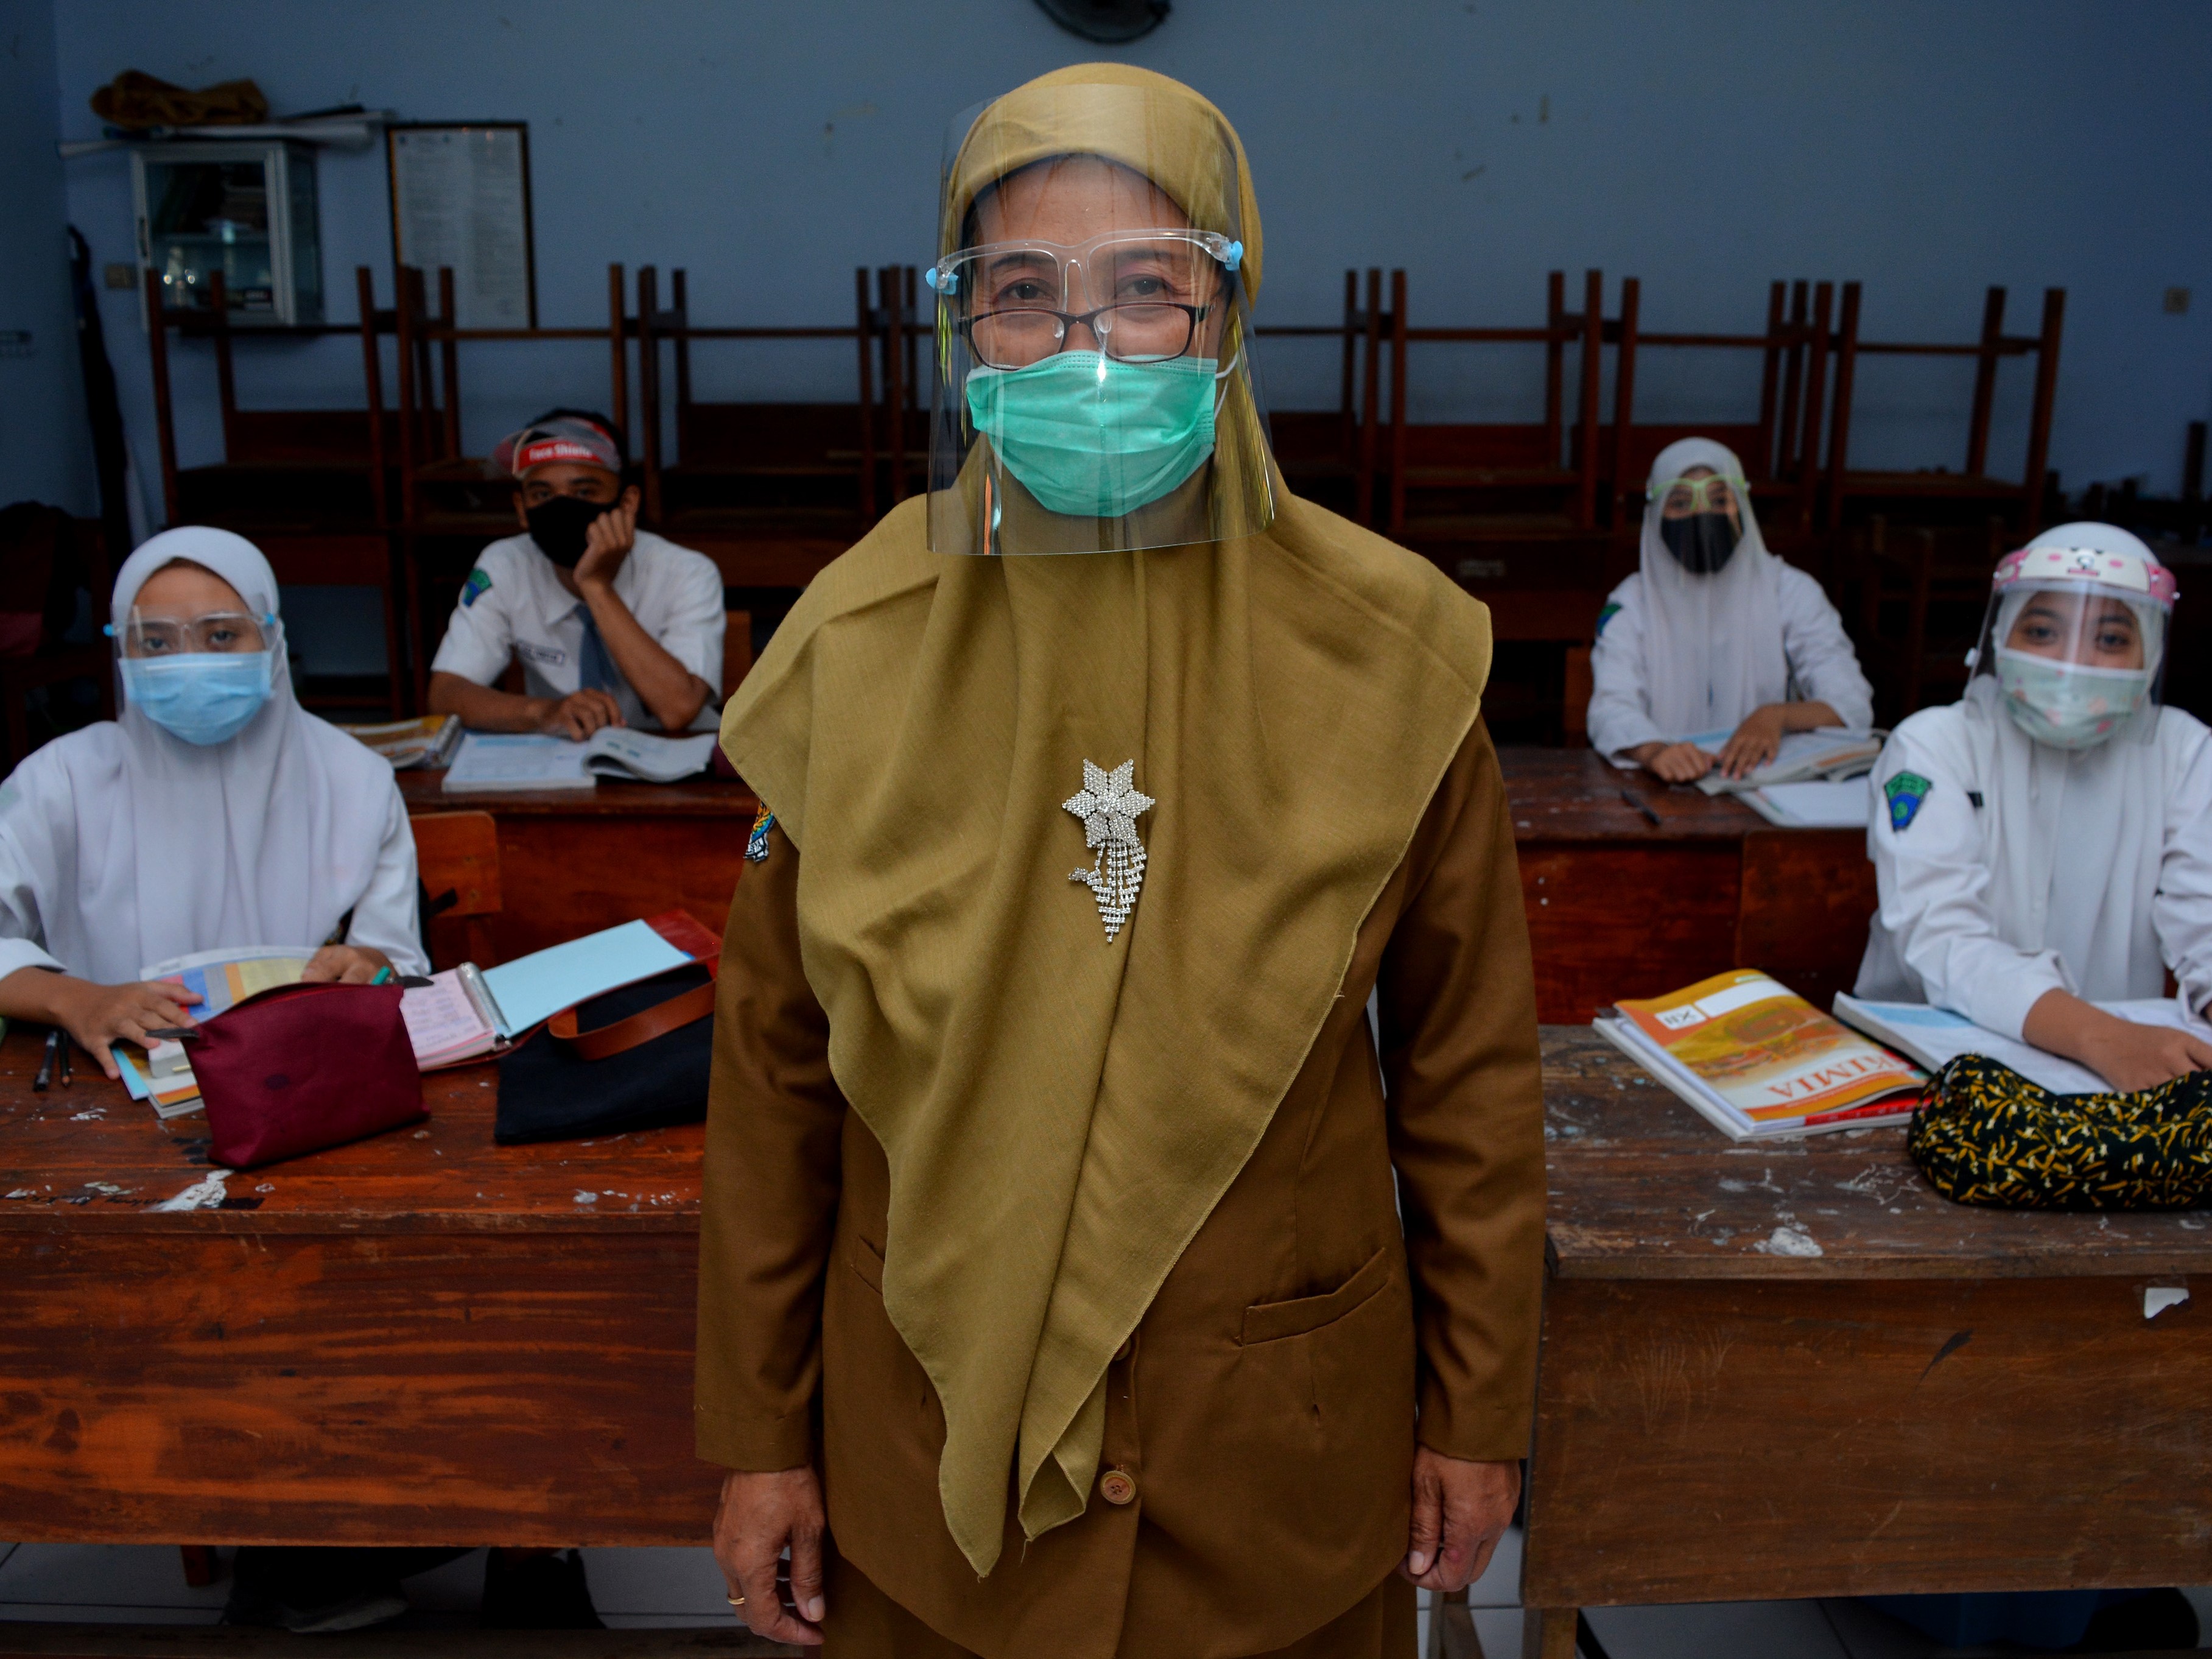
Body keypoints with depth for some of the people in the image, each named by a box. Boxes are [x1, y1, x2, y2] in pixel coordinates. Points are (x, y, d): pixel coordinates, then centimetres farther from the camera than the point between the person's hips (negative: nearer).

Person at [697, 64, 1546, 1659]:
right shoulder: (859, 648, -9)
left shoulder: (1385, 649, -12)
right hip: (929, 1444, 1)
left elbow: (1469, 1065, -3)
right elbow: (774, 1071, -2)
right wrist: (757, 1431, 3)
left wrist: (1479, 1409, 2)